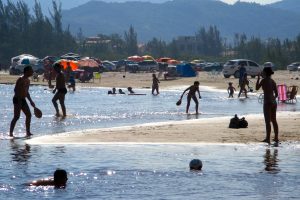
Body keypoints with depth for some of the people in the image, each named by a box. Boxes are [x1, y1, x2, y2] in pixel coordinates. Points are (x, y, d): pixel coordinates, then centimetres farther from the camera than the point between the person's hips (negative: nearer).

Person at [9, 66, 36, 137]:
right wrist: (19, 101, -25)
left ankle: (28, 132, 12)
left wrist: (31, 101, 23)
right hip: (18, 99, -9)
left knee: (28, 115, 7)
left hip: (23, 100, 9)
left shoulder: (28, 80, 14)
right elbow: (16, 90, -20)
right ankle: (11, 133, -4)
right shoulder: (21, 79, -14)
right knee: (16, 117, -10)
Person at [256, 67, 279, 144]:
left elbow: (257, 88, 2)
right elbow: (276, 94, 9)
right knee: (274, 120, 15)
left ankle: (268, 138, -4)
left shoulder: (264, 80, -10)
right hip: (274, 102, 7)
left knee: (267, 121, -4)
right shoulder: (273, 81, 8)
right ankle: (276, 138, 19)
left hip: (267, 103, -6)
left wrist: (258, 79, 10)